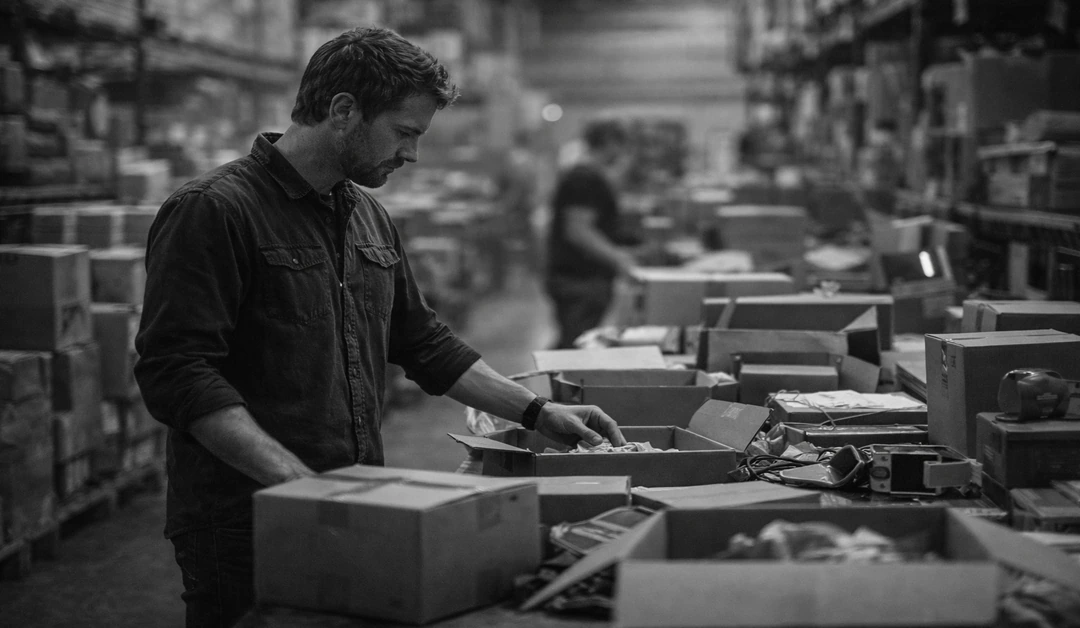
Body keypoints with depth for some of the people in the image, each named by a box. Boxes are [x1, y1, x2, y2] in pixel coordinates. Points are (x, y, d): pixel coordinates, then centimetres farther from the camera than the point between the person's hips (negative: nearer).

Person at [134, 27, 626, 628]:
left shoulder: (370, 217, 14)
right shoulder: (213, 212, -12)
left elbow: (424, 342, 23)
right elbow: (177, 373, -19)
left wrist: (538, 410, 16)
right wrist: (296, 482, -26)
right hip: (246, 530, -7)